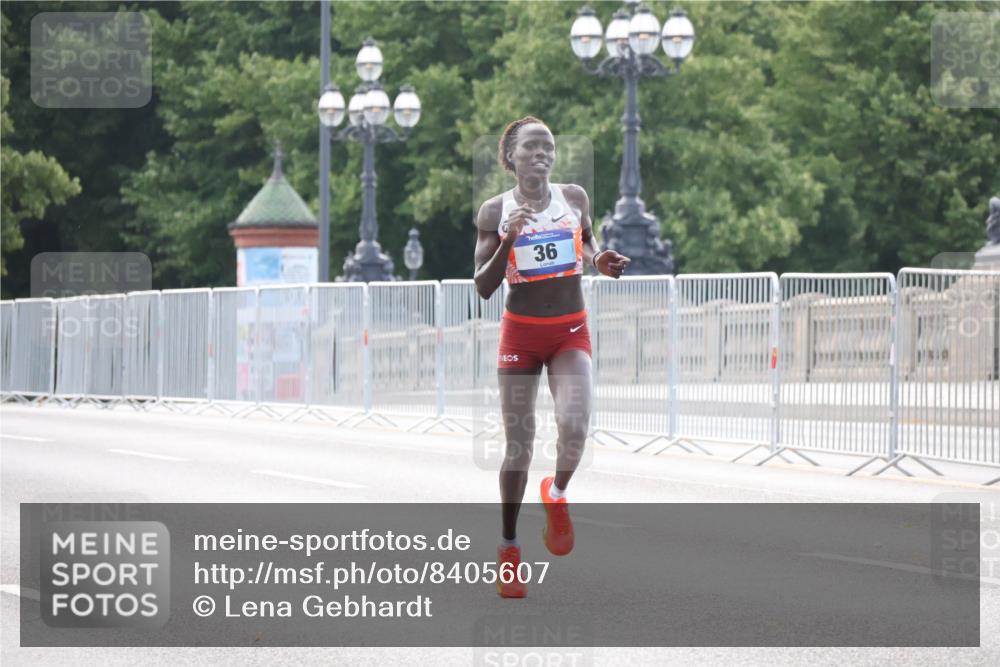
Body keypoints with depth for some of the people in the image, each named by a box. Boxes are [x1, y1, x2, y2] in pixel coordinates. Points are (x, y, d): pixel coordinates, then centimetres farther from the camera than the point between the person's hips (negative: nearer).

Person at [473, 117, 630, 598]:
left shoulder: (574, 198, 2)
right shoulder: (495, 211, -3)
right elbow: (483, 287, -5)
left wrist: (599, 260, 0)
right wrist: (509, 240, -19)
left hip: (571, 331, 1)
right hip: (520, 332, -1)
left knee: (574, 425, -23)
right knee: (518, 444, 2)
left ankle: (557, 494, 10)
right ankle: (508, 549, 16)